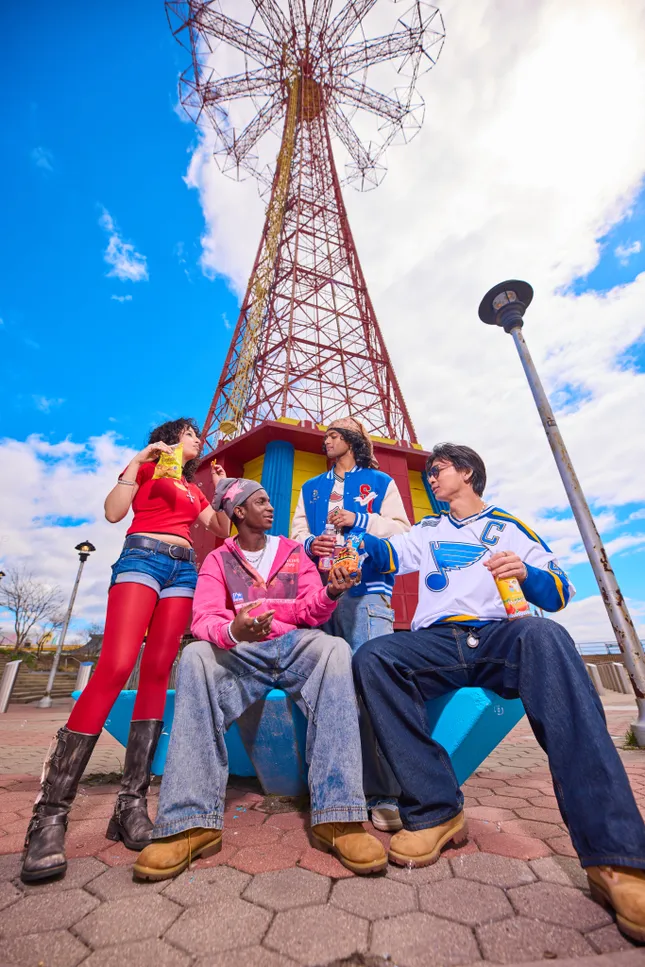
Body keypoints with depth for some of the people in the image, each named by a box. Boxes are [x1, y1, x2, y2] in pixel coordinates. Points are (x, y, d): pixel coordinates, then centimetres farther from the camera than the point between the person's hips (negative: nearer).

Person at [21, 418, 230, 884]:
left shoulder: (194, 490, 27)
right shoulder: (146, 468, 14)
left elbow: (223, 530, 22)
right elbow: (114, 512, -1)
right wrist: (138, 460, -3)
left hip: (184, 569, 5)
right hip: (143, 556, -5)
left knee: (158, 672, -5)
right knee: (115, 667, -20)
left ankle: (132, 805, -3)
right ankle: (50, 814, -12)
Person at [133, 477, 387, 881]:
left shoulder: (294, 552, 13)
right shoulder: (218, 560, 9)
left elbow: (311, 611, 4)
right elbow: (204, 620, -8)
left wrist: (330, 593, -21)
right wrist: (233, 631, -32)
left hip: (296, 647, 1)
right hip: (240, 652, 0)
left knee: (335, 648, -31)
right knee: (196, 656, -31)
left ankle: (338, 817, -34)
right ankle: (193, 821, -30)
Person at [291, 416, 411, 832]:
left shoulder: (380, 482, 15)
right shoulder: (311, 488, 26)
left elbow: (402, 529, 5)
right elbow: (296, 533, 17)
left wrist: (358, 520, -7)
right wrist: (310, 544, -6)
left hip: (365, 591, -3)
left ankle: (383, 795, -5)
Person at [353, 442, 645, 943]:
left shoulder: (510, 526, 19)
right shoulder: (427, 530, 27)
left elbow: (559, 591, 12)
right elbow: (385, 554, 12)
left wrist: (526, 572, -9)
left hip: (500, 636, -2)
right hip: (437, 640, 3)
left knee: (545, 635, -35)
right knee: (372, 656, -26)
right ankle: (436, 809, -21)